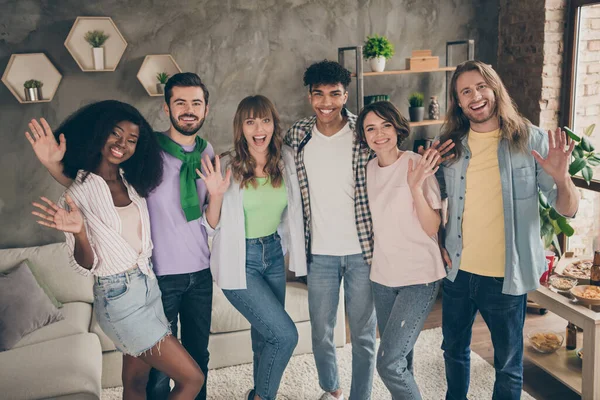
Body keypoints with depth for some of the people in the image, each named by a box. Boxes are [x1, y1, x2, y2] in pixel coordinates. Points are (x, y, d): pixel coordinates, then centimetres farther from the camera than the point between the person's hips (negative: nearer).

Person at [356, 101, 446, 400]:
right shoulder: (370, 168, 4)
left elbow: (432, 228, -16)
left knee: (389, 363, -12)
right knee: (399, 358, 14)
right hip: (383, 276, 6)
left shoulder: (418, 165, -13)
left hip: (420, 277, -6)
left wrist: (416, 186, -27)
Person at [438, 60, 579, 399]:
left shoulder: (531, 140, -9)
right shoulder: (451, 146, 0)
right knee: (454, 349, 21)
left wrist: (561, 177, -29)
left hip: (507, 276, -3)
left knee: (508, 363, 14)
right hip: (458, 271, 4)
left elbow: (568, 209, -9)